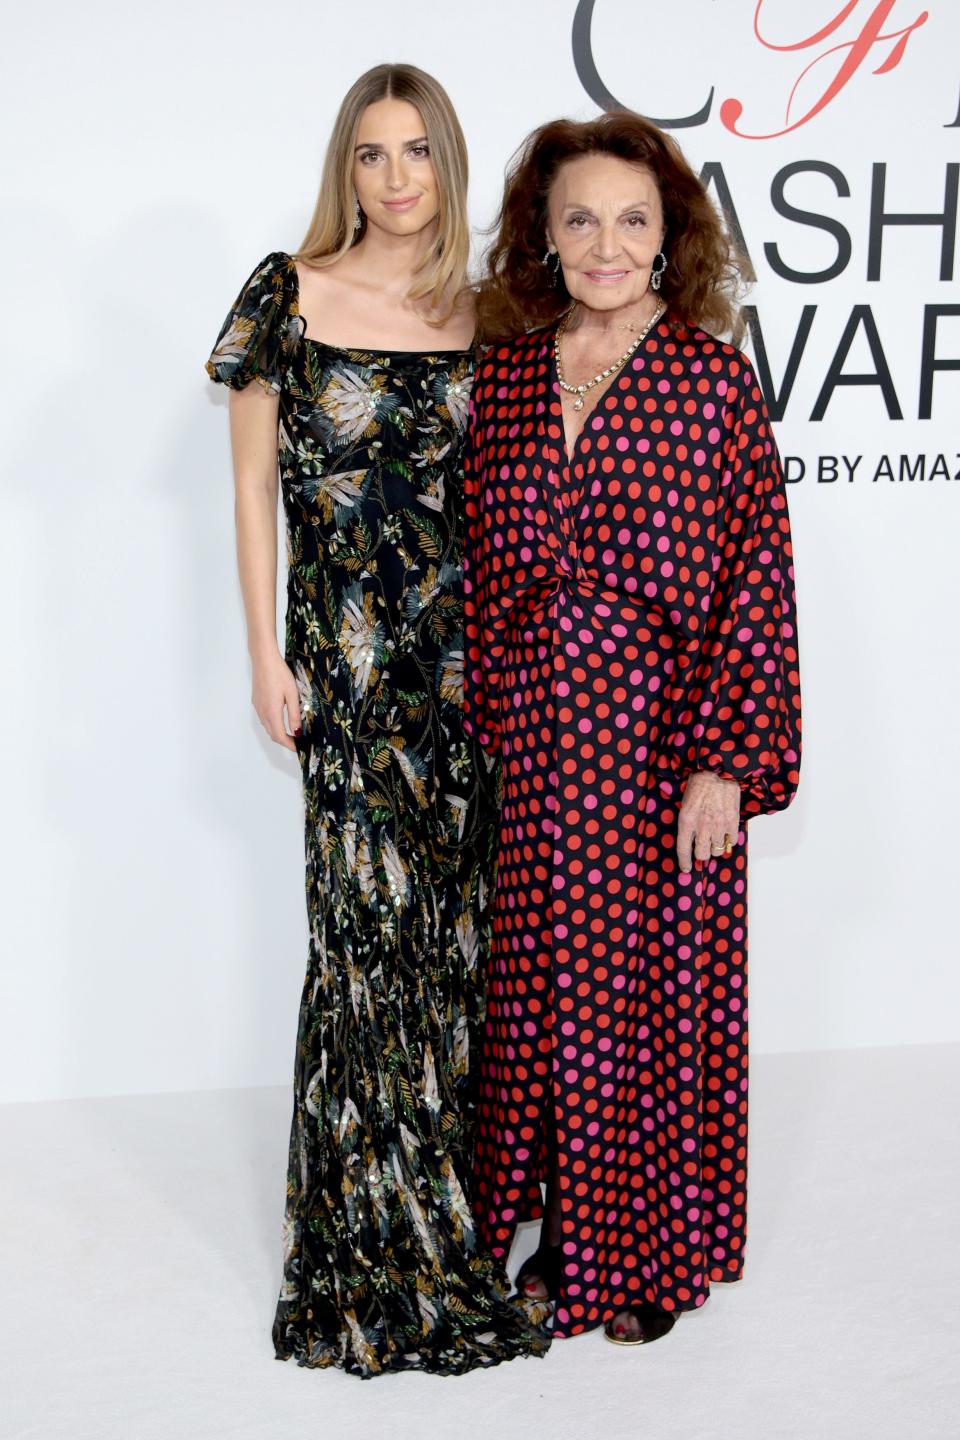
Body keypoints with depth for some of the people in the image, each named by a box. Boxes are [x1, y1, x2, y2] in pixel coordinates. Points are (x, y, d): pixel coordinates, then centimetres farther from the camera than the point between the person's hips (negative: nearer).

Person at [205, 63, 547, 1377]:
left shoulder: (476, 315, 8)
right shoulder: (288, 293, 0)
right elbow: (254, 484, 0)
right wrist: (267, 654, -4)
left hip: (466, 644, 3)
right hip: (348, 651, -3)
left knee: (455, 913, 7)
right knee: (373, 919, -1)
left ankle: (448, 1185, 25)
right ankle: (384, 1239, 15)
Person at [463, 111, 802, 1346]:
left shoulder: (715, 378, -7)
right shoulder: (503, 377, 5)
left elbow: (756, 580, -9)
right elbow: (484, 568, 11)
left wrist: (725, 761, -13)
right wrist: (485, 719, 8)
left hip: (661, 741, -3)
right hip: (534, 745, 4)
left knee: (661, 987, 7)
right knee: (543, 987, 12)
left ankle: (658, 1252, 27)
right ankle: (567, 1228, 32)